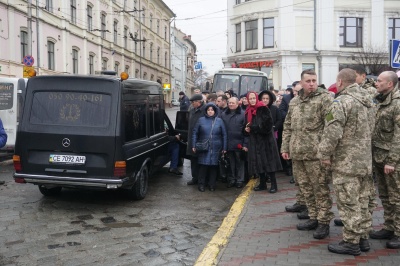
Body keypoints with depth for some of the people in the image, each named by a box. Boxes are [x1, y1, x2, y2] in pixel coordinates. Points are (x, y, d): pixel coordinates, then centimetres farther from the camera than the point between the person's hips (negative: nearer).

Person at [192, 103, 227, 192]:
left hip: (216, 149, 1)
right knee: (203, 166, -3)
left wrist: (224, 148, 3)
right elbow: (195, 133, 6)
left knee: (214, 166, 4)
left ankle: (212, 184, 16)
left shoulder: (219, 121, 6)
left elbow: (224, 135, 7)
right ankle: (201, 184, 9)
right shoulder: (201, 120, 5)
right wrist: (193, 145, 1)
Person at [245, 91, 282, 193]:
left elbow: (267, 124, -16)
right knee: (258, 161, 7)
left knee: (268, 161, -6)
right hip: (254, 140, 6)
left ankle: (273, 184, 0)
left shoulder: (263, 109, -8)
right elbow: (247, 125, 18)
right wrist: (247, 129, -5)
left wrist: (252, 127, -15)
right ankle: (262, 183, 16)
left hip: (266, 139, -6)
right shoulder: (248, 111, 12)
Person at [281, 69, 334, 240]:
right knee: (305, 187, 14)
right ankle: (313, 217, 26)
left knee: (320, 188, 0)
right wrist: (285, 147, 15)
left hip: (316, 153, -6)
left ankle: (324, 221, 11)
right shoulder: (294, 102, 15)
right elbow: (287, 127, 20)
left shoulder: (324, 98, -5)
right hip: (297, 153, 7)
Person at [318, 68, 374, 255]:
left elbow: (332, 133, -24)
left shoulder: (341, 102, -17)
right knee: (361, 201, 16)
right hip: (364, 161, 9)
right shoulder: (365, 102, 12)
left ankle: (351, 242, 8)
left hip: (346, 162, -9)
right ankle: (363, 238, 26)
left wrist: (324, 154, -13)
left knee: (348, 204, 0)